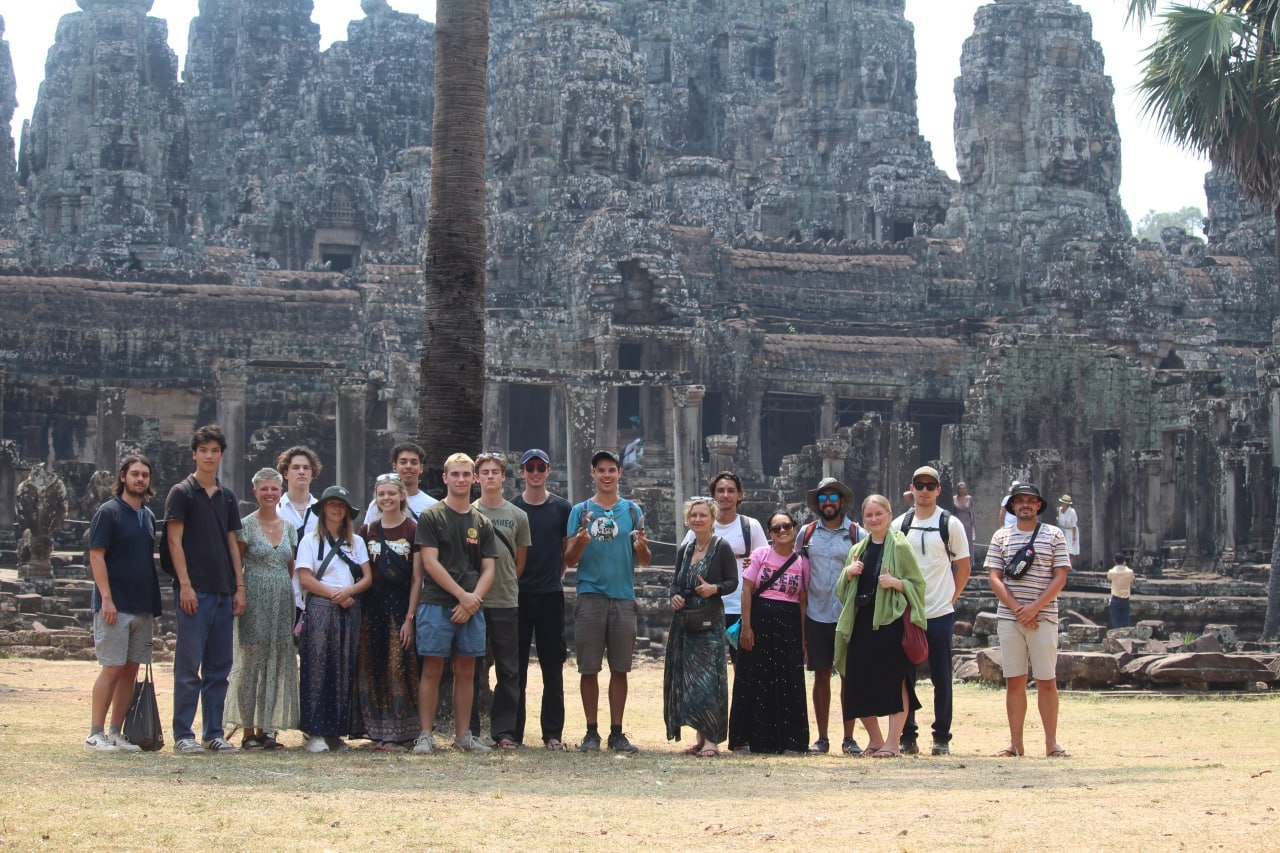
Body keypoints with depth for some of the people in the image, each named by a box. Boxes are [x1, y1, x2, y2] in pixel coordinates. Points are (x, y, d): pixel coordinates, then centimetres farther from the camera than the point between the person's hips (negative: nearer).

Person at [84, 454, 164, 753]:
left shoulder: (148, 516, 15)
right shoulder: (109, 512, -6)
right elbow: (96, 556, -11)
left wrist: (155, 604, 16)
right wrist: (106, 598, -18)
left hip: (142, 606, 7)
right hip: (115, 605, -7)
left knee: (131, 670, 6)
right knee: (112, 669, -8)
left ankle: (116, 733, 12)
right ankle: (95, 734, -3)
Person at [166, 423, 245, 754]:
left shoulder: (227, 497, 15)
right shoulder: (182, 493, -1)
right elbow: (175, 541, -7)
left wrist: (239, 587, 9)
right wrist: (185, 584, -14)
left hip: (224, 591, 6)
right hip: (194, 590, -6)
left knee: (220, 667, 7)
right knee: (189, 666, -5)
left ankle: (214, 733, 12)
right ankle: (183, 735, -1)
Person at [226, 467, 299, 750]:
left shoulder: (289, 527, 13)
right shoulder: (246, 525, -1)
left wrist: (295, 600, 10)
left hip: (282, 602, 5)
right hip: (255, 601, -5)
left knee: (276, 664, 5)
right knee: (251, 662, -5)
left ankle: (264, 729, 11)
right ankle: (248, 731, -1)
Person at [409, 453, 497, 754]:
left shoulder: (482, 523, 14)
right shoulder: (431, 516, 1)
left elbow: (488, 569, 10)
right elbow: (430, 563, -6)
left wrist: (474, 600, -7)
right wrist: (462, 594, -11)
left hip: (471, 606, 4)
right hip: (437, 604, -4)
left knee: (466, 671, 6)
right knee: (432, 669, -3)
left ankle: (463, 735, 11)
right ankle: (426, 735, -1)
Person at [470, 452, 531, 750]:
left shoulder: (518, 516, 7)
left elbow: (520, 561, 14)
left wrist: (505, 585, 9)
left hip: (506, 602, 1)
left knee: (508, 670, 2)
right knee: (472, 670, 3)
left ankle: (504, 731, 9)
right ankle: (469, 731, 8)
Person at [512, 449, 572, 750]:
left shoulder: (562, 508, 7)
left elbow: (569, 551, 13)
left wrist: (556, 576, 4)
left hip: (551, 594, 0)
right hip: (518, 595, 0)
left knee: (553, 667, 2)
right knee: (515, 666, 2)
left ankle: (553, 733, 7)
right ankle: (512, 733, 7)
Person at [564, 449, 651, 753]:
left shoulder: (632, 511, 11)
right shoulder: (581, 511, 8)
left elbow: (643, 561, 10)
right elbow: (569, 559, 5)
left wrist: (641, 547, -12)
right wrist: (580, 542, -16)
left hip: (623, 597, 1)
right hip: (590, 596, -1)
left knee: (620, 669, 3)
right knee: (589, 668, -1)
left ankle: (617, 733, 8)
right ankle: (591, 732, 6)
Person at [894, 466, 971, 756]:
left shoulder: (951, 524, 2)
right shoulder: (899, 525, 8)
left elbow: (963, 568, 6)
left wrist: (950, 598, 0)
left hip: (940, 613, -2)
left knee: (942, 678, 2)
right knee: (904, 676, 3)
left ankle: (942, 737, 10)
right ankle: (907, 737, 10)